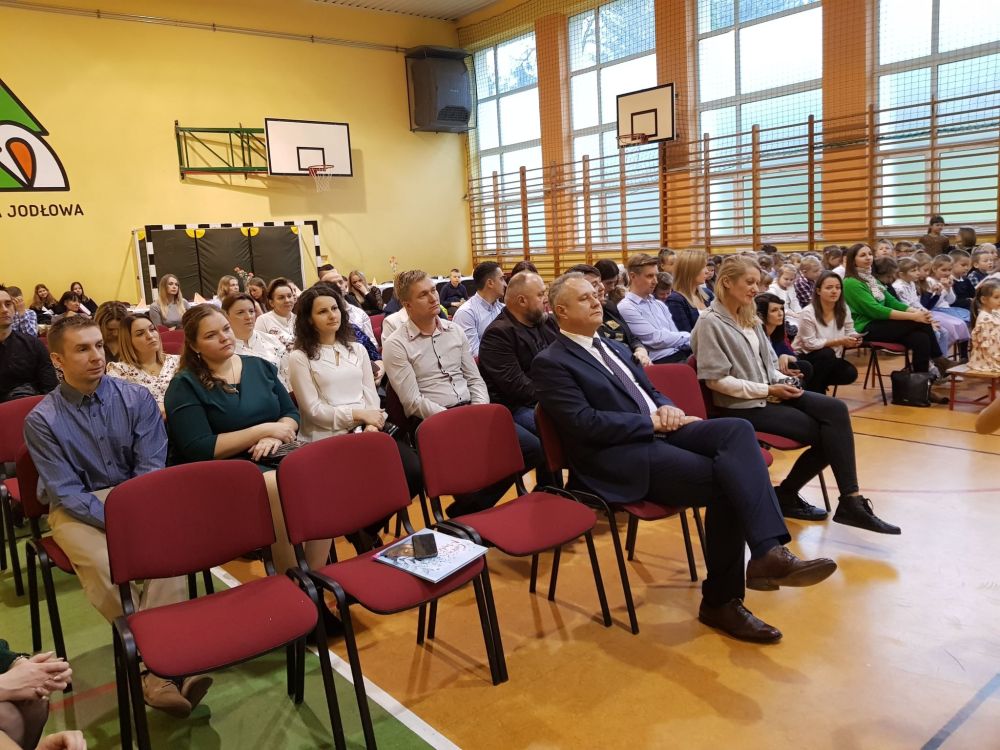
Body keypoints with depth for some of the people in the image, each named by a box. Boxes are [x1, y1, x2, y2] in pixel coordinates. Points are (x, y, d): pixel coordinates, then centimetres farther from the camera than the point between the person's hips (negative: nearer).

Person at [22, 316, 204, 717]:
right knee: (101, 563, -33)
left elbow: (151, 466, -4)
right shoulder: (42, 420, -6)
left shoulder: (136, 398, -2)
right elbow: (65, 492, -9)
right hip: (78, 508, -1)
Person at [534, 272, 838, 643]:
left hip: (658, 432, 8)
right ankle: (721, 599, -13)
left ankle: (768, 552, -28)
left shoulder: (614, 347, 23)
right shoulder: (551, 363, -4)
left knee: (738, 429, -21)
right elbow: (585, 424, -16)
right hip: (618, 457, -8)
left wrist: (666, 408, 0)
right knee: (726, 482, -23)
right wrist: (652, 421, -14)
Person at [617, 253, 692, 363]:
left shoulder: (659, 304, 21)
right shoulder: (626, 308, -5)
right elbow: (656, 339, -11)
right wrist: (688, 337, -4)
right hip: (661, 362, -8)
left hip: (682, 354, 8)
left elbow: (675, 336, 14)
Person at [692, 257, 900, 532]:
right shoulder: (711, 323, -11)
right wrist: (768, 390, -17)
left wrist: (782, 381, -4)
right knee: (824, 432, -16)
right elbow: (716, 380, -17)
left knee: (836, 410, -16)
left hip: (770, 393, 8)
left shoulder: (749, 317, 15)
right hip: (741, 406, -8)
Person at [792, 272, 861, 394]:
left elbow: (849, 332, 5)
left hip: (829, 360, 5)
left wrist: (854, 338, -20)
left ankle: (817, 382, 8)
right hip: (803, 357, -5)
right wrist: (839, 341, -28)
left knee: (850, 373, -19)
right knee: (827, 353, -33)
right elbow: (810, 343, -22)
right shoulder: (808, 313, -21)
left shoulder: (844, 309, -4)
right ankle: (811, 390, -15)